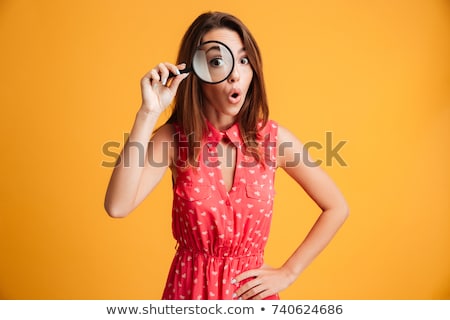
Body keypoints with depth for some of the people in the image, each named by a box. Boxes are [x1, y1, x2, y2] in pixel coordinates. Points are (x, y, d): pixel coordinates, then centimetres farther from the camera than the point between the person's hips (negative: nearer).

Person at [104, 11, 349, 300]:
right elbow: (117, 207, -27)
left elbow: (337, 208, -1)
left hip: (251, 290, 1)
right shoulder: (173, 138, -12)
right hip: (189, 287, 0)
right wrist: (149, 113, -27)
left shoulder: (273, 137, -11)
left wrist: (288, 273, -5)